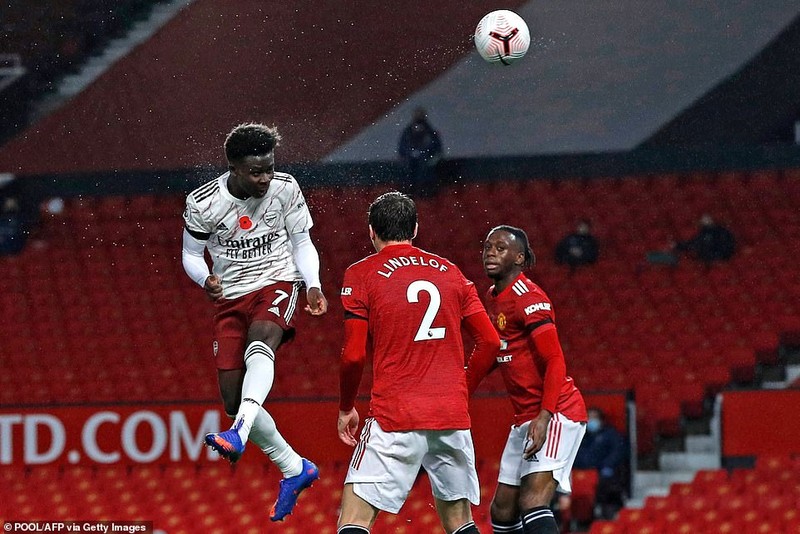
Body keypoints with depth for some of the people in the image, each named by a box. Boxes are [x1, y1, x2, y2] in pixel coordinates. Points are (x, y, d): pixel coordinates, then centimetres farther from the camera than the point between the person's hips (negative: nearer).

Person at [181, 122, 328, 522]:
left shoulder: (285, 189, -7)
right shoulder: (203, 203, -11)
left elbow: (301, 242, 5)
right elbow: (191, 253, 2)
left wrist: (313, 286, -11)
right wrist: (205, 280, -20)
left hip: (277, 284, -2)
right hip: (230, 297, 2)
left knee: (259, 343, -37)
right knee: (234, 401, -3)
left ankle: (238, 434, -54)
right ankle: (294, 469, 14)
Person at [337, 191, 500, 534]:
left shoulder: (362, 274, 0)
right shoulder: (449, 271, 12)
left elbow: (354, 355, -5)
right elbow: (490, 342, 11)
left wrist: (345, 409, 10)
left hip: (394, 417, -4)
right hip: (453, 416, 4)